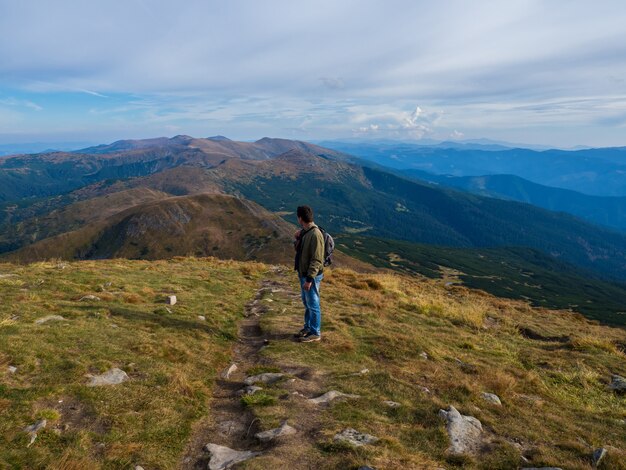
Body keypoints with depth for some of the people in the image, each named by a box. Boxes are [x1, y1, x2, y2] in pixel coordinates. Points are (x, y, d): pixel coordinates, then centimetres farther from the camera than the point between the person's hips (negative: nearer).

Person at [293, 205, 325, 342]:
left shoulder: (315, 234, -23)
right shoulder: (304, 232, 7)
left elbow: (316, 260, -24)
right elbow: (298, 250, 18)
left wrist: (309, 279, -25)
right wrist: (297, 239, 0)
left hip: (311, 276, -9)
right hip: (303, 274, 9)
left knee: (313, 304, 3)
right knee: (306, 303, 20)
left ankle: (315, 333, 15)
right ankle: (308, 327, 34)